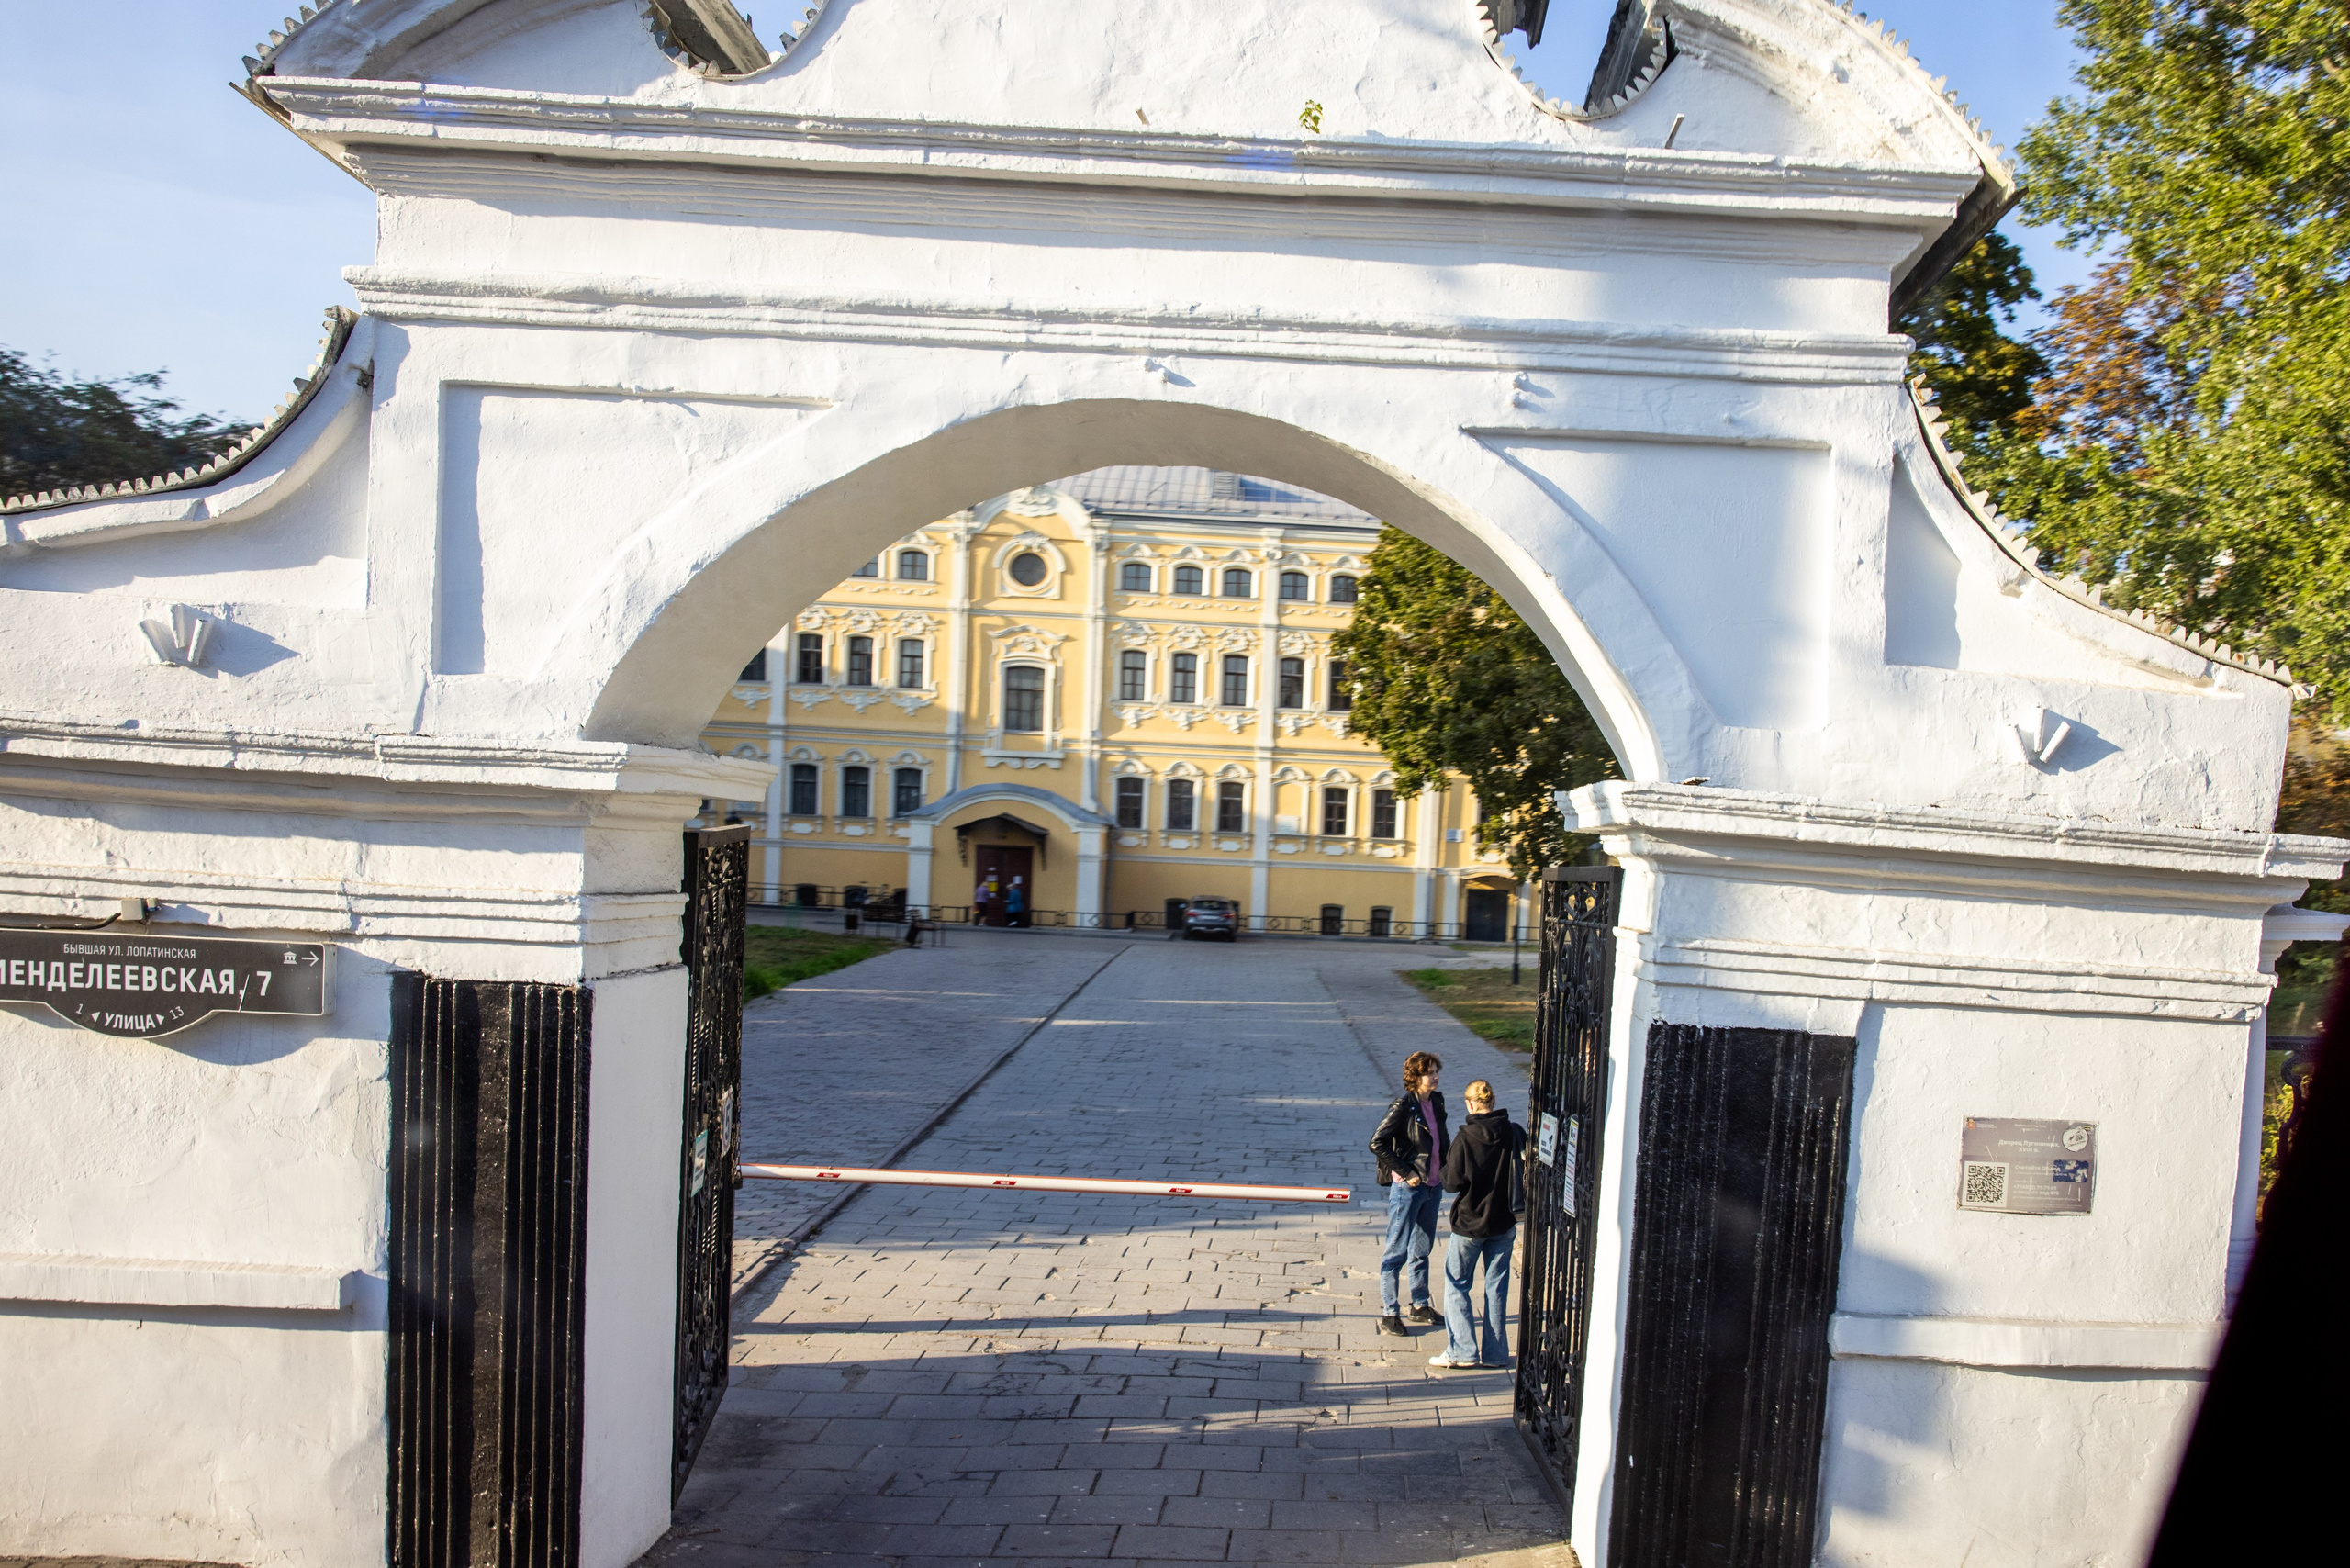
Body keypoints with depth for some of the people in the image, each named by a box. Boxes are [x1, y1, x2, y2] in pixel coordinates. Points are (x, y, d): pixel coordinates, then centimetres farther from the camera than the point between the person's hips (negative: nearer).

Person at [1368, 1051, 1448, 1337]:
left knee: (1422, 1250, 19)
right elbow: (1377, 1143, -20)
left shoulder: (1436, 1101, 5)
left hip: (1433, 1185, 7)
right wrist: (1406, 1173, -18)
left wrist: (1448, 1166, 7)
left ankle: (1420, 1306, 32)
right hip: (1408, 1188, -7)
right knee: (1397, 1253, 1)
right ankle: (1389, 1314, 9)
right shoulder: (1403, 1106, -17)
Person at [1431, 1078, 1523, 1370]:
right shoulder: (1515, 1133, -7)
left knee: (1456, 1285, 9)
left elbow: (1453, 1182, -17)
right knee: (1497, 1286, 13)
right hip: (1504, 1223, 4)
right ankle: (1495, 1353, 17)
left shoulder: (1465, 1138, -18)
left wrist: (1444, 1169, 4)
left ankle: (1462, 1351, 7)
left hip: (1470, 1222, -4)